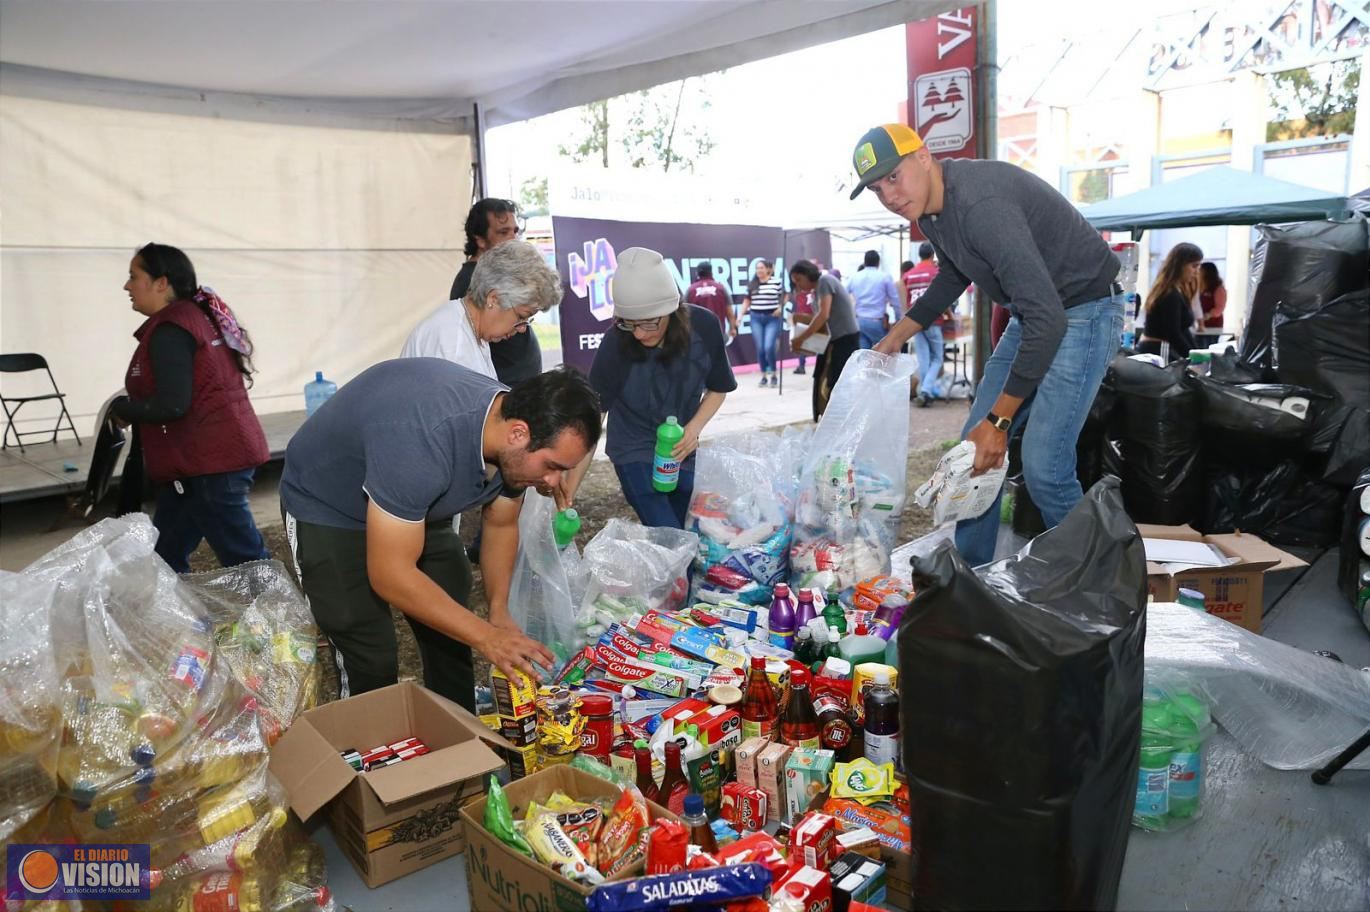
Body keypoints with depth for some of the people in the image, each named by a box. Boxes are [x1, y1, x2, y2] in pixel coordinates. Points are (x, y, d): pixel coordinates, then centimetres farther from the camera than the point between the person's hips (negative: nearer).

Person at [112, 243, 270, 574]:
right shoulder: (197, 315, 16)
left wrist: (122, 409, -4)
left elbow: (172, 405, -21)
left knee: (244, 560, -5)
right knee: (164, 556, 17)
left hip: (211, 461, -11)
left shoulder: (169, 330, -14)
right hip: (217, 452, 11)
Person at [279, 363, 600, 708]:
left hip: (416, 506, 7)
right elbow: (390, 575, -35)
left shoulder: (513, 444, -17)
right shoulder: (422, 441, -41)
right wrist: (486, 637, -32)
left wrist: (499, 610, -13)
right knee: (372, 661, -10)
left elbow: (501, 526, -1)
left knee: (451, 635, 6)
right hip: (327, 510, -6)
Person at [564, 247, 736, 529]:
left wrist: (694, 428, -18)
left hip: (683, 451, 4)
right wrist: (570, 488, -26)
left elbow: (717, 389, -1)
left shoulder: (704, 327, -19)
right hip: (634, 453, -3)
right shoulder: (615, 347, -26)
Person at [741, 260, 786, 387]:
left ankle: (773, 375, 6)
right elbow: (747, 300, 12)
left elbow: (784, 296, 8)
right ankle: (764, 375, 15)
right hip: (756, 318, 3)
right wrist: (741, 315, 5)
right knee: (760, 349, 2)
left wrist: (780, 307, -7)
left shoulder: (776, 282, -2)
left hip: (772, 318, -3)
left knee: (769, 347, -12)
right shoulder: (752, 284, 6)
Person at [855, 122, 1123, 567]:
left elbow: (1047, 318, -34)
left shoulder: (980, 203, -30)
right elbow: (953, 277, 22)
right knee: (974, 447, 8)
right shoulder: (929, 206, 0)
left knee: (1042, 465, -17)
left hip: (1083, 310, -9)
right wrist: (897, 336, 18)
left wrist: (998, 420, -32)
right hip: (1033, 312, 9)